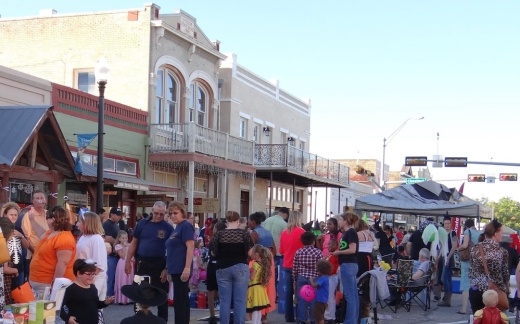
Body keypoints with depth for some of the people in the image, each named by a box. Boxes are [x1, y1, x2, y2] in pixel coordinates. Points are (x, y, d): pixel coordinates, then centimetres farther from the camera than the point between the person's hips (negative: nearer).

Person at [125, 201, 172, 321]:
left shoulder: (168, 228, -2)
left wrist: (167, 268, -9)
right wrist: (128, 261, 3)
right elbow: (134, 243, 8)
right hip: (142, 263, 2)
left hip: (159, 264, -2)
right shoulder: (142, 224, 4)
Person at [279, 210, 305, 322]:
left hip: (287, 266, 4)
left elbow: (281, 251, 11)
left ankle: (289, 316, 13)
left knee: (289, 292, 9)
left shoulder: (283, 232, 3)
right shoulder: (301, 232, -11)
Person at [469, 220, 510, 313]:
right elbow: (504, 274, -1)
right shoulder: (501, 252, -9)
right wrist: (506, 290, 14)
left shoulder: (475, 248, 0)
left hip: (475, 290, 3)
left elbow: (472, 270, 5)